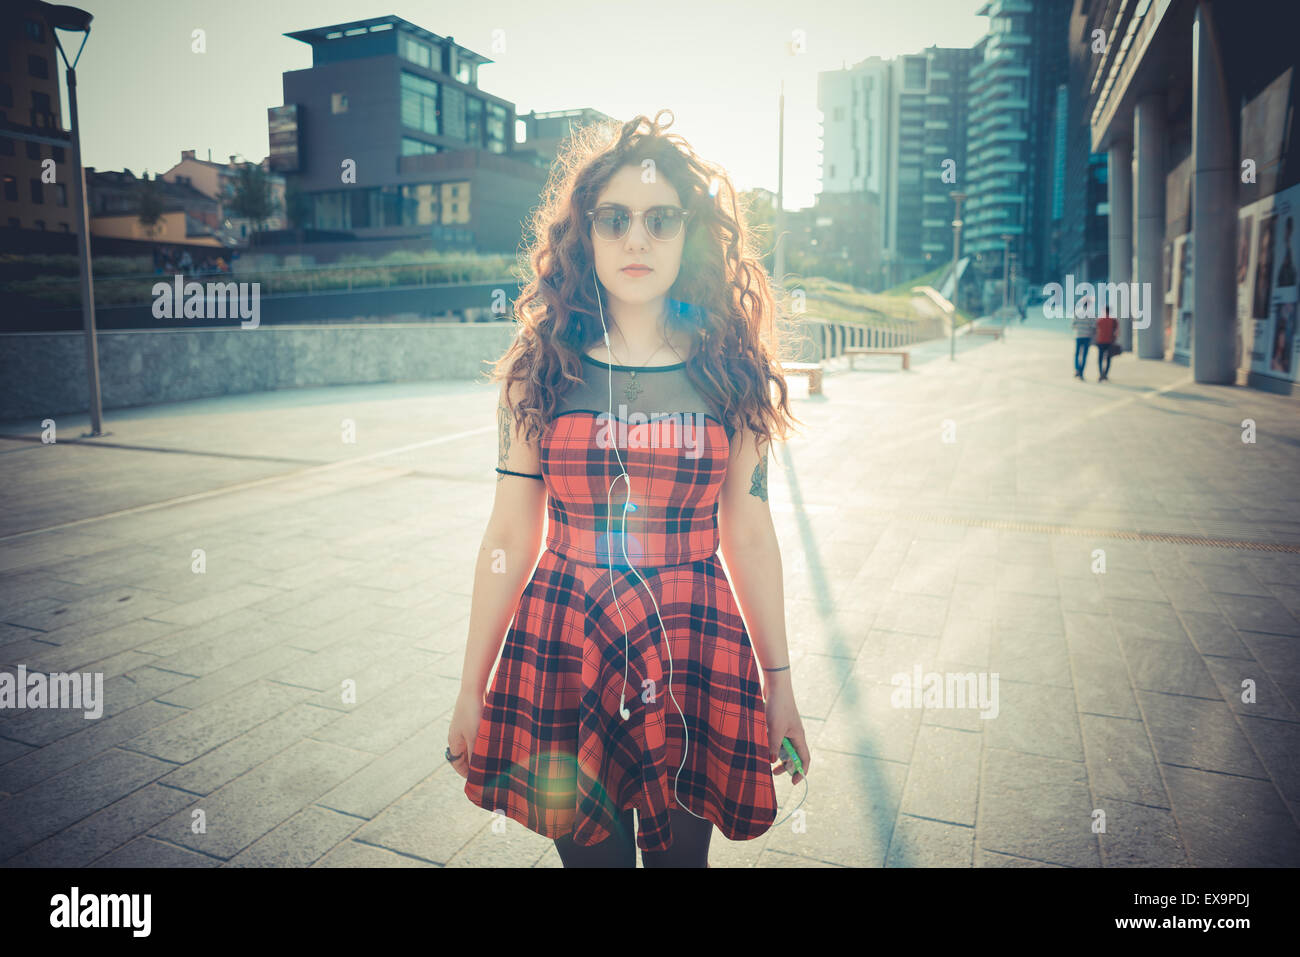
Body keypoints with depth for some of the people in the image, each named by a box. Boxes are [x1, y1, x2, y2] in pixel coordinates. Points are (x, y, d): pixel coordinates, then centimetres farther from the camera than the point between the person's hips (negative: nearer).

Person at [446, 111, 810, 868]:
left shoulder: (730, 370, -1)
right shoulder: (539, 368, -2)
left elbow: (750, 535, 3)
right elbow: (509, 537, 0)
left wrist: (780, 685, 6)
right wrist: (472, 690, 4)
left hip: (695, 650, 1)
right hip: (562, 650, 0)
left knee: (681, 852, 14)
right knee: (589, 849, 13)